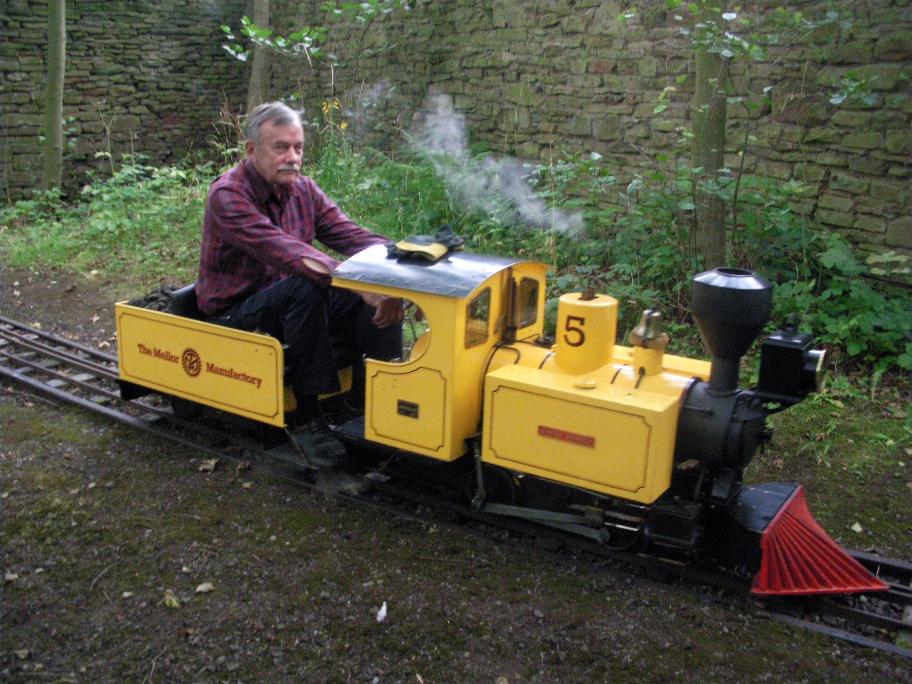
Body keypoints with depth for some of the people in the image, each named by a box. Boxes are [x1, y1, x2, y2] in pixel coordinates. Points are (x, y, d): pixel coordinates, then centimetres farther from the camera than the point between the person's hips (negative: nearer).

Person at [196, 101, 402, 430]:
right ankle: (312, 409, -26)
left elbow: (352, 235, -5)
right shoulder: (227, 194, -19)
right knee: (305, 287, -35)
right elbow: (285, 251, -34)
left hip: (291, 304, 7)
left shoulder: (303, 189, 4)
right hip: (234, 313, -6)